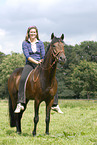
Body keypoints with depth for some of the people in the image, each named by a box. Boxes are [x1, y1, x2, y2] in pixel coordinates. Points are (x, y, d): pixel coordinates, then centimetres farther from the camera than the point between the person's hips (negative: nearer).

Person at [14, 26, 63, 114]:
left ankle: (55, 104, -8)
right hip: (29, 64, -2)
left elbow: (43, 56, 7)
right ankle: (20, 104, -33)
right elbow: (27, 56, -7)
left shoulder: (40, 43, 11)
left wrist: (41, 62, -10)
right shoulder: (25, 43, 4)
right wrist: (36, 62, -18)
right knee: (23, 79, -30)